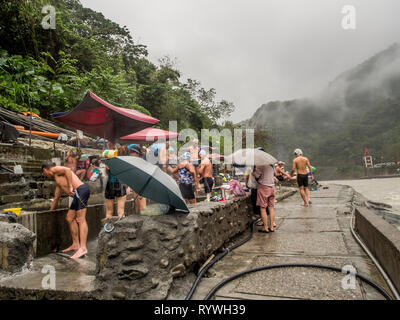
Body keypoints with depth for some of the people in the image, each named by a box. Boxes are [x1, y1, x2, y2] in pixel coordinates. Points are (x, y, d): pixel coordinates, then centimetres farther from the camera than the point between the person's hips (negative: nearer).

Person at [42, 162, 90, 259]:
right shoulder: (57, 180, 34)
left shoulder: (55, 169, 7)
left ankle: (83, 248, -18)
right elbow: (56, 198, 40)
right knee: (70, 218, 15)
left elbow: (68, 170, -17)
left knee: (80, 219, -14)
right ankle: (75, 245, 21)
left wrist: (70, 186, -20)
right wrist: (50, 211, 47)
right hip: (77, 194, 10)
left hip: (80, 190, -10)